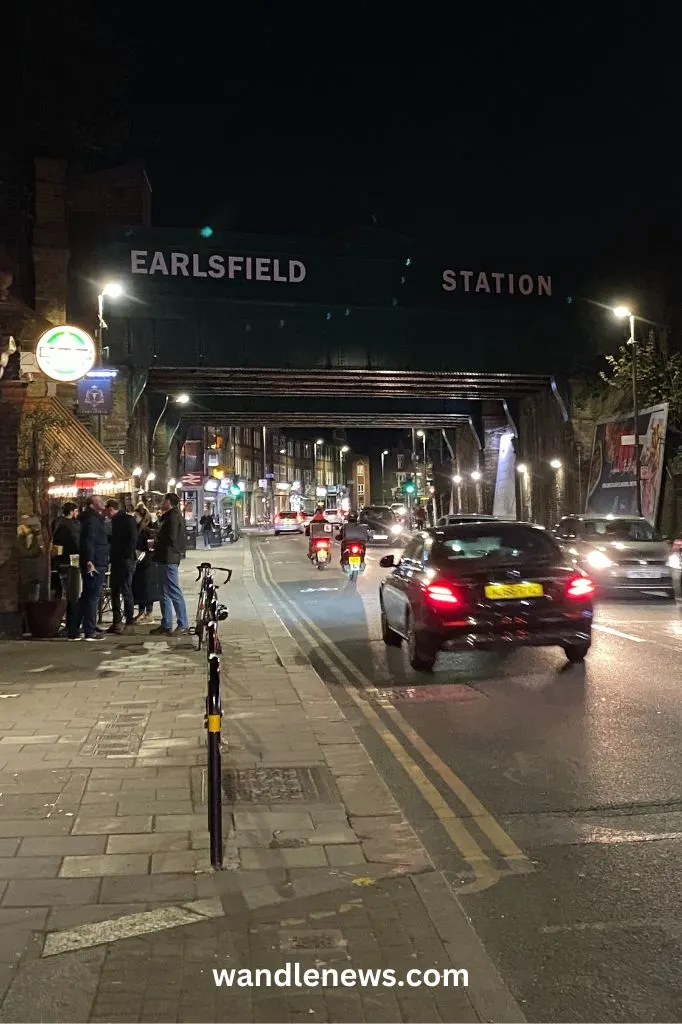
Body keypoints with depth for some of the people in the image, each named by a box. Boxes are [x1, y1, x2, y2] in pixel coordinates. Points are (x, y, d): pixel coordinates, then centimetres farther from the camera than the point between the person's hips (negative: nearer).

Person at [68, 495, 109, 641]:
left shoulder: (96, 519, 20)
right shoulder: (92, 520, -12)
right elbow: (88, 542, -23)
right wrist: (89, 561, -30)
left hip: (94, 565, 10)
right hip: (94, 565, -10)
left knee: (86, 597, 13)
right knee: (92, 597, -6)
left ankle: (74, 631, 16)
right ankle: (90, 631, -1)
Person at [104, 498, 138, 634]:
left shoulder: (128, 519, -9)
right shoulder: (115, 520, 17)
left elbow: (133, 539, -17)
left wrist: (128, 556, -20)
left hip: (126, 560, -9)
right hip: (116, 560, 9)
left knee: (126, 591, -7)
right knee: (115, 591, 10)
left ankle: (129, 623, -2)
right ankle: (117, 622, 16)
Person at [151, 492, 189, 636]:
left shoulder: (173, 515, -12)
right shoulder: (170, 515, 20)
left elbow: (171, 538, -21)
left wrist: (156, 543, -8)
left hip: (169, 558, -11)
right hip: (166, 559, 11)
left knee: (174, 592, -8)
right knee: (165, 592, 14)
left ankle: (183, 626, -5)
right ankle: (166, 625, 20)